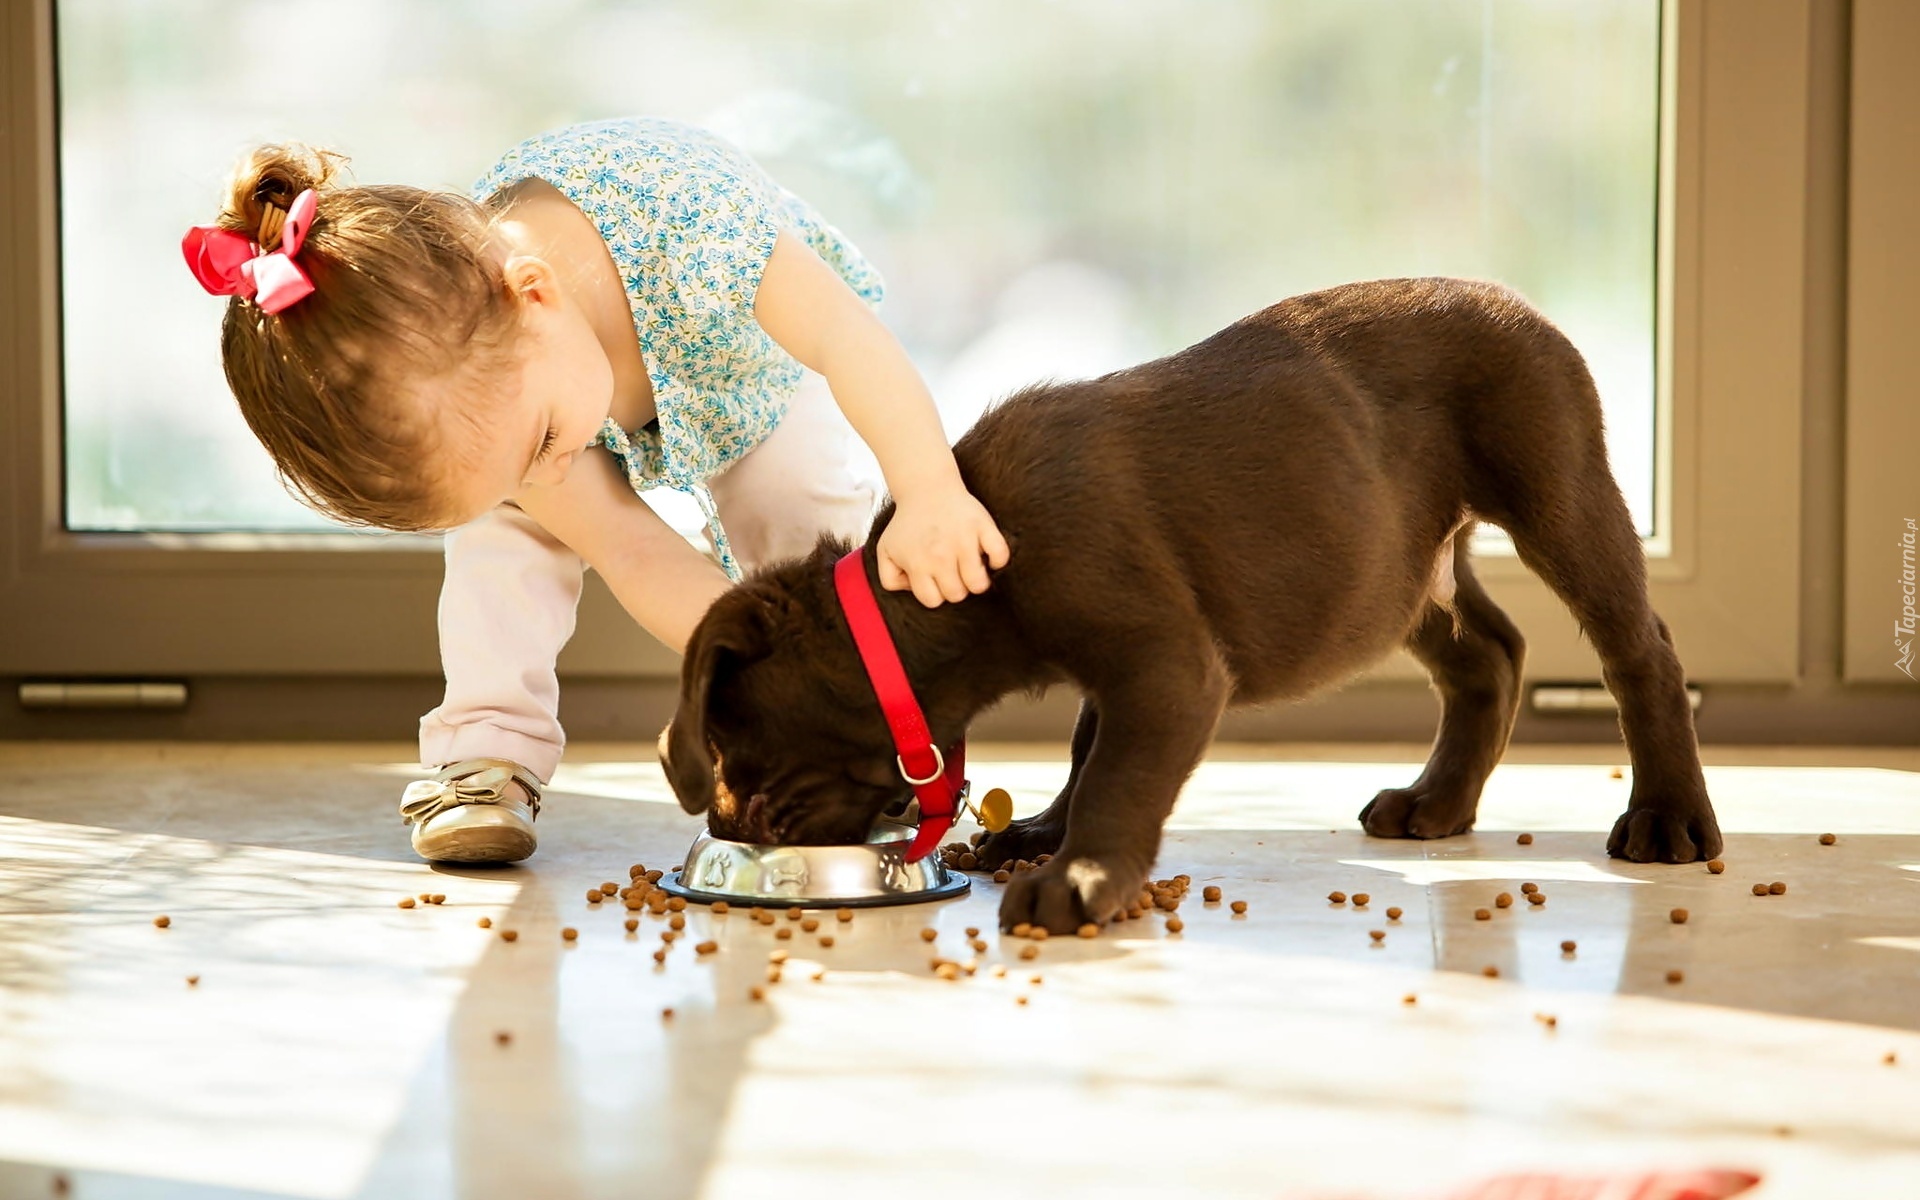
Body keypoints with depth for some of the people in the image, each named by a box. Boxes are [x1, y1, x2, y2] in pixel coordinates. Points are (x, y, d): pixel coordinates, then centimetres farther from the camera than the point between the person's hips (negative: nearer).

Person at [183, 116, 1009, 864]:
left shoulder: (677, 213, -52)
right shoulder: (474, 389, -38)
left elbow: (850, 336, -54)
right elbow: (636, 554, -34)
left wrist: (930, 494, -69)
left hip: (755, 370, -1)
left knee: (804, 525, -19)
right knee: (503, 515, -20)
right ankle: (487, 752, -10)